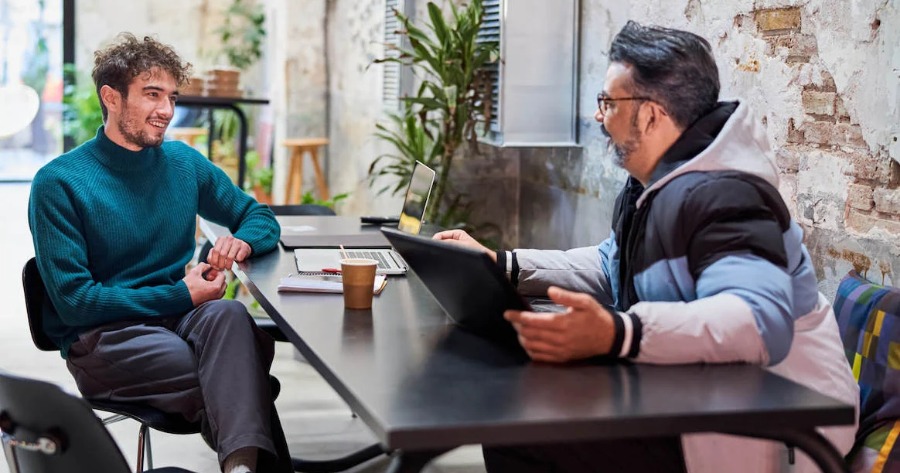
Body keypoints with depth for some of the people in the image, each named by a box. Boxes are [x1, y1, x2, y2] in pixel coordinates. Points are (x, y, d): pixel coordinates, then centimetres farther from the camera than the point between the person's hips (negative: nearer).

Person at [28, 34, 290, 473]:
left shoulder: (183, 162, 11)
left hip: (181, 316, 4)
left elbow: (259, 215, 21)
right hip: (99, 338, -4)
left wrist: (242, 241, -5)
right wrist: (180, 295, -13)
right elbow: (73, 300, -9)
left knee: (228, 313, -35)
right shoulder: (58, 182, -5)